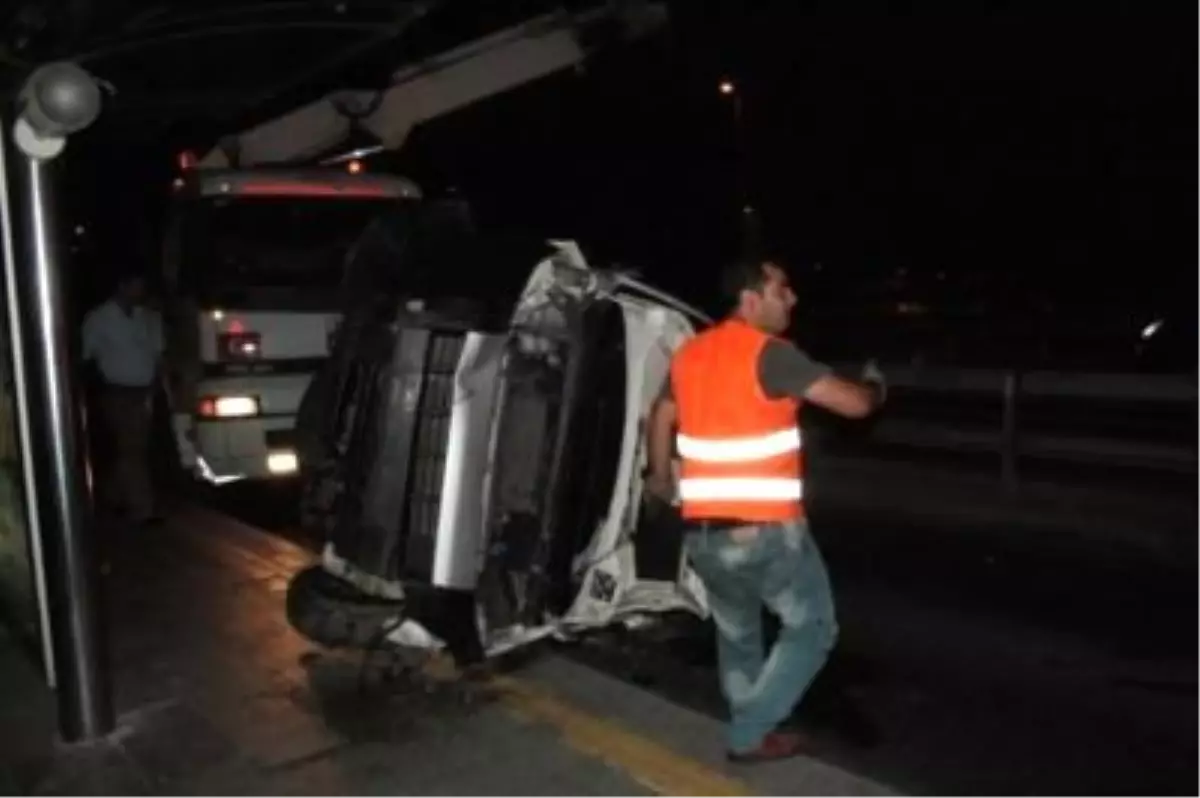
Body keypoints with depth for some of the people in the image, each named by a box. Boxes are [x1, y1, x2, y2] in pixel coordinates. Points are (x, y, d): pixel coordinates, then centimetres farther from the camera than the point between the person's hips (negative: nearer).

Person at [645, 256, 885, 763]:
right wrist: (876, 387, 13)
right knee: (813, 628, 13)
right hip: (767, 532, -7)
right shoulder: (769, 353, -13)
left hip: (702, 534, 7)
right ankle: (751, 734, 13)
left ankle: (750, 729, 38)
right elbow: (854, 403, -12)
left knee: (737, 634, 26)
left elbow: (662, 416, 26)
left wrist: (659, 476, 43)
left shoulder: (688, 354, 10)